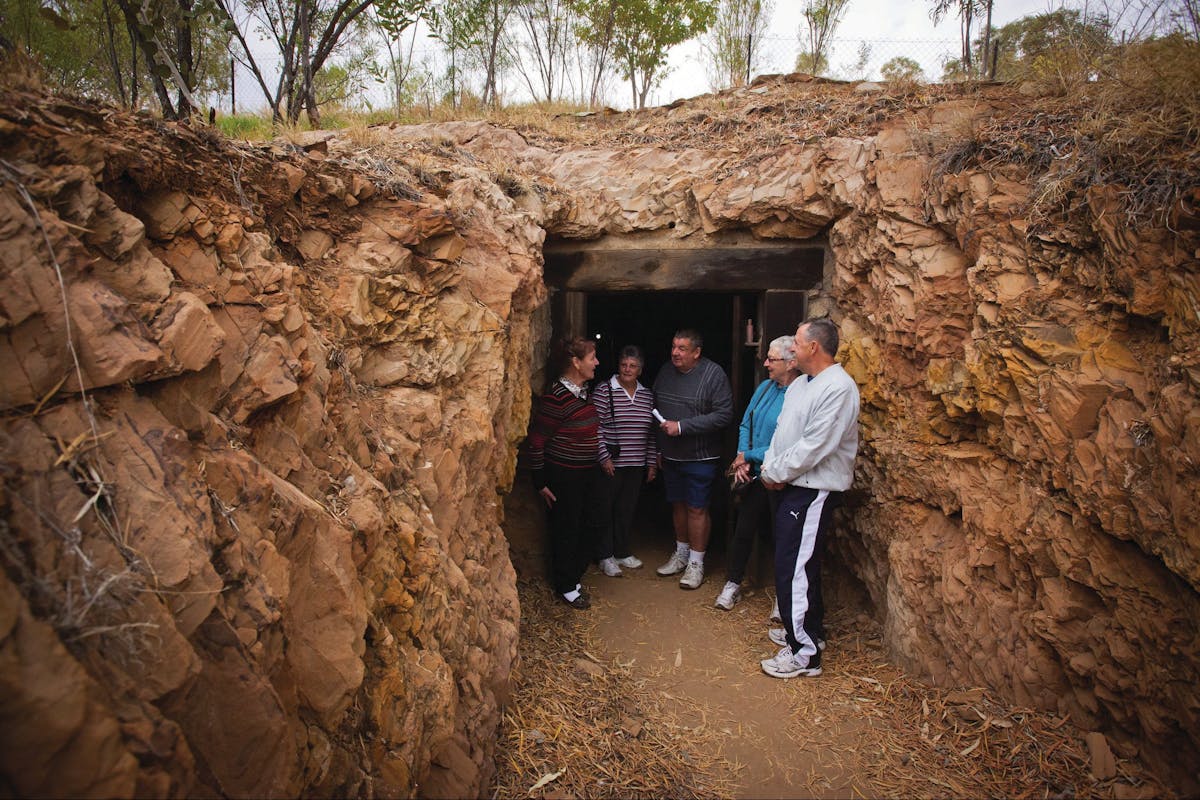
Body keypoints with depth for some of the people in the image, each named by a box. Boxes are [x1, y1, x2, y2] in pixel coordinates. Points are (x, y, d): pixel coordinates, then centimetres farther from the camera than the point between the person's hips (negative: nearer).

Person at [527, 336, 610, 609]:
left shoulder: (583, 391, 5)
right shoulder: (557, 397, -22)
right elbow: (536, 440, -18)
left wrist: (603, 457, 20)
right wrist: (541, 482, -14)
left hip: (589, 471, 9)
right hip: (564, 476, -9)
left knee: (595, 524, 15)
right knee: (567, 531, 7)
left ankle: (573, 574, 35)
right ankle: (566, 587, 26)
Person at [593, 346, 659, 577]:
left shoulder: (647, 395, 9)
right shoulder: (604, 391, -7)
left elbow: (651, 432, 12)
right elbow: (595, 427, -11)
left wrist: (652, 463, 11)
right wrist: (603, 458, -15)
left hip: (636, 465, 5)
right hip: (610, 464, -4)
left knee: (627, 509, 13)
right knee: (607, 509, 5)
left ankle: (622, 552, 29)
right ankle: (606, 556, 18)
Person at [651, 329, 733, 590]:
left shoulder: (714, 374, -14)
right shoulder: (666, 371, 5)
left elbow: (723, 414, -19)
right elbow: (655, 410, 14)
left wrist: (682, 427, -21)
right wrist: (658, 448, 13)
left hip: (699, 458, -5)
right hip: (670, 455, 6)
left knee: (697, 509, 1)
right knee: (678, 504, 16)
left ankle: (696, 563, 15)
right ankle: (681, 554, 32)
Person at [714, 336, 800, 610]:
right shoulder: (765, 387, 5)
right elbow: (745, 425, 11)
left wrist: (749, 456, -15)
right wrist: (742, 459, -3)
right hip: (755, 475, 7)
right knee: (743, 529, 15)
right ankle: (733, 584, 32)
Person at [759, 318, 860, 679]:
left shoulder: (838, 388, -18)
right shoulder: (800, 384, 13)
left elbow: (814, 446, -23)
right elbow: (781, 430, 15)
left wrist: (776, 472, -13)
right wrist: (770, 468, -1)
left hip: (814, 490, -10)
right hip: (791, 486, 10)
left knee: (794, 570, -6)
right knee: (798, 565, 19)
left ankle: (804, 653, 5)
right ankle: (807, 631, 36)